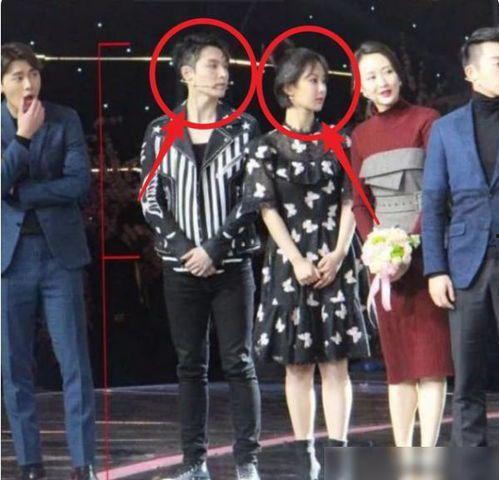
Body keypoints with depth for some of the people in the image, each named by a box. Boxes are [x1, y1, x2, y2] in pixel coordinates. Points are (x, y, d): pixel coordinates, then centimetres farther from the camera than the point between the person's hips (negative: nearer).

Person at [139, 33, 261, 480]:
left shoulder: (244, 128, 2)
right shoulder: (161, 132, 4)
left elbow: (251, 198, -3)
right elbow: (151, 198, 3)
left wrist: (213, 248, -11)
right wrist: (181, 247, -9)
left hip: (231, 263, -1)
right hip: (181, 266, 1)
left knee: (239, 362, -1)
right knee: (191, 364, 5)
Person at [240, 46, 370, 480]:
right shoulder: (267, 148, 2)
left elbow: (349, 201, 5)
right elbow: (269, 209, -2)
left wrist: (337, 255, -7)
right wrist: (299, 261, -10)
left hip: (335, 262, 1)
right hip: (291, 262, -1)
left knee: (336, 361, -4)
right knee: (298, 363, 3)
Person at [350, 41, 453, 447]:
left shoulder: (425, 121, -1)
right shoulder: (362, 135, 13)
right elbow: (360, 203, 12)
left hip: (425, 249, -5)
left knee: (429, 353, -7)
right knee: (396, 358, 5)